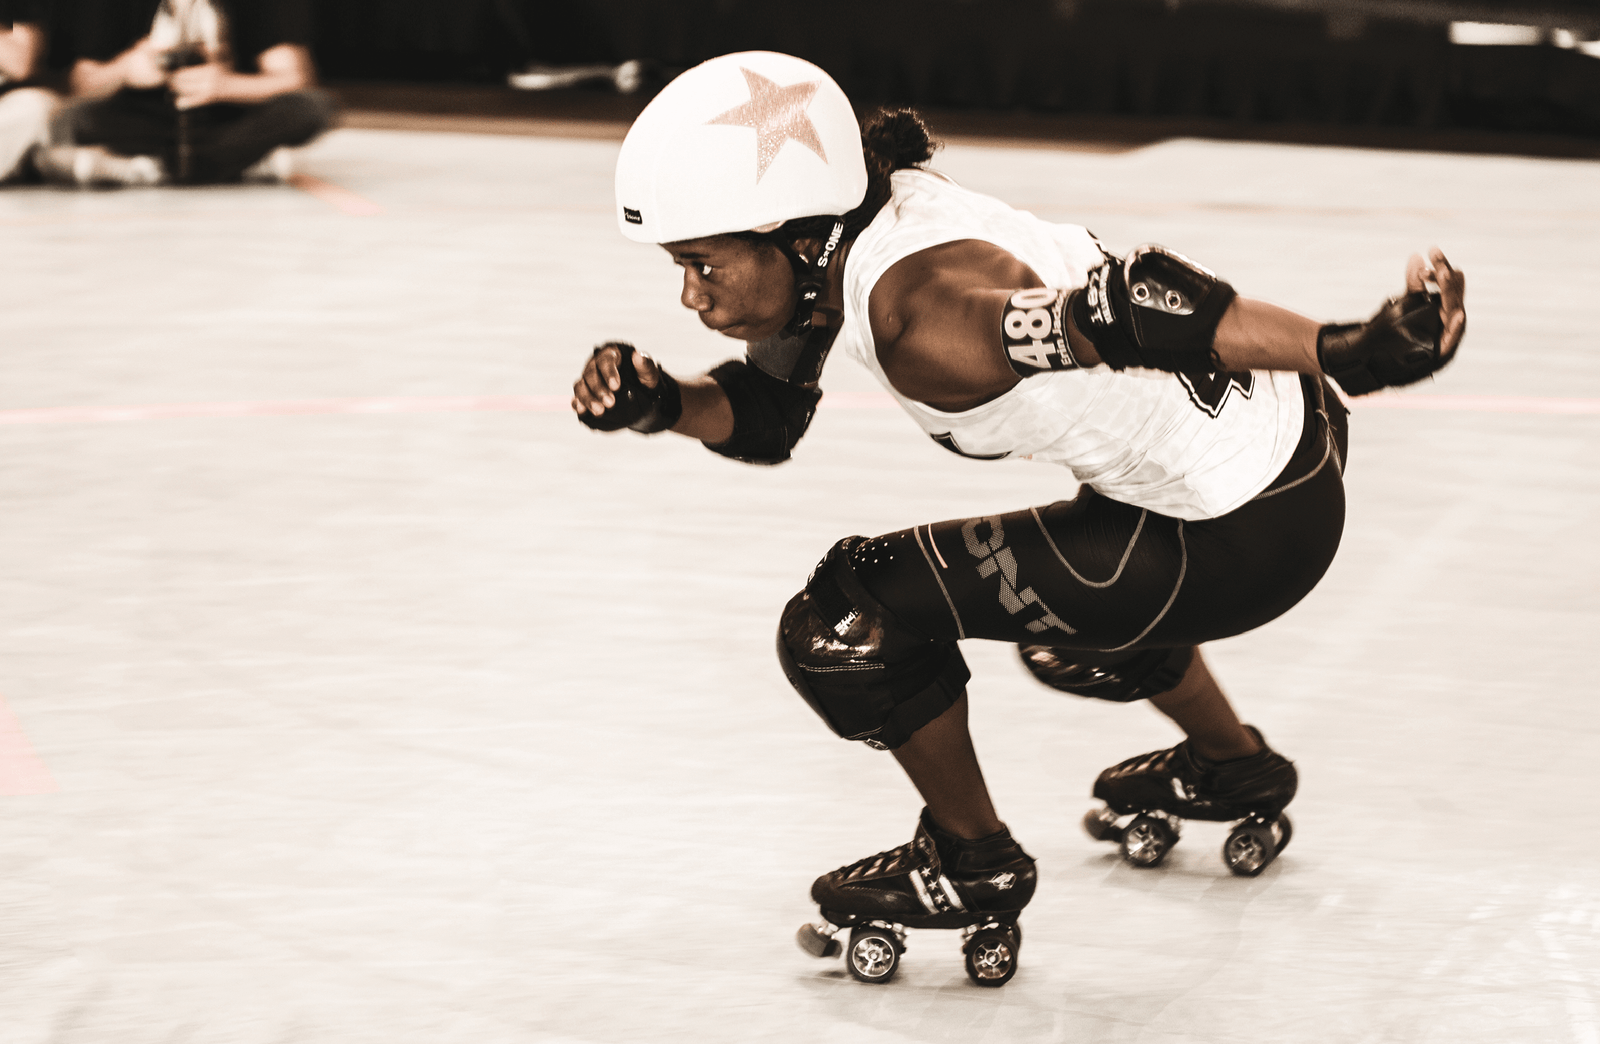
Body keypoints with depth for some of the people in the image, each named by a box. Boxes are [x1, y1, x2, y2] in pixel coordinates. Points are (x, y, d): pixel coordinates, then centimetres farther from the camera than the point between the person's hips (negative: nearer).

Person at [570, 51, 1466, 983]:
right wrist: (659, 404, -9)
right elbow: (763, 421, 11)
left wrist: (1356, 353, -48)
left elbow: (1136, 316, -40)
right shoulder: (833, 238, -2)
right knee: (1068, 617, 37)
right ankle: (1234, 771, 60)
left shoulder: (920, 312, -29)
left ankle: (974, 865, 16)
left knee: (848, 616, -6)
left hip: (1254, 527, -9)